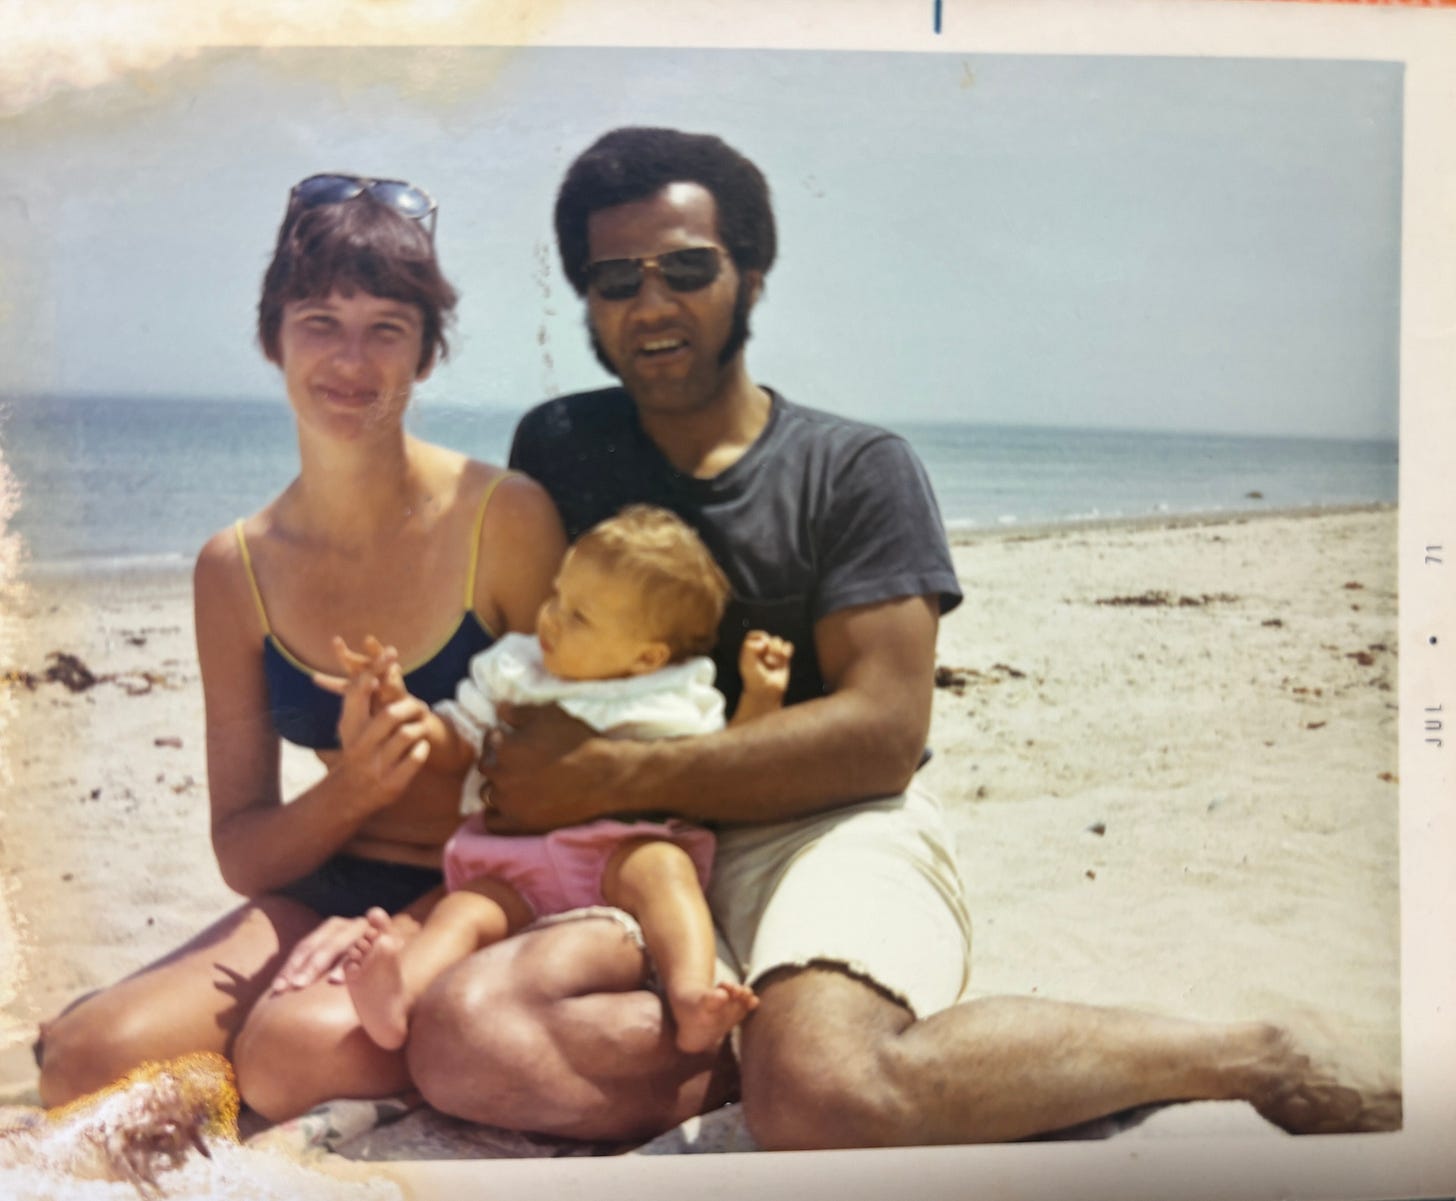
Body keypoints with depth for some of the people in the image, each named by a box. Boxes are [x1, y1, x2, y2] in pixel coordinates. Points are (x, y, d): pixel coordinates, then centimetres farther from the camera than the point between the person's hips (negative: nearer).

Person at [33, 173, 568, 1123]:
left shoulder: (505, 518, -10)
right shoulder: (236, 569, 3)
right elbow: (241, 851, 6)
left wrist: (414, 931, -18)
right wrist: (351, 789, -16)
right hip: (321, 895, 4)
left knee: (295, 1043, -31)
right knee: (83, 1057, -19)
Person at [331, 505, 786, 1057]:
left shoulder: (676, 701, 14)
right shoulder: (512, 670, 20)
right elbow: (453, 743, 25)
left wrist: (761, 695, 7)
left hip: (621, 850, -1)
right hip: (514, 869, 2)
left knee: (662, 868, -34)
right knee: (466, 909, -28)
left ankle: (692, 997, -53)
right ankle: (395, 996, -53)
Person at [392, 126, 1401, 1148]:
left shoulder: (856, 469, 4)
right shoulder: (557, 451, 15)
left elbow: (882, 730, -7)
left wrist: (606, 776, -12)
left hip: (827, 830, -2)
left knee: (820, 1091, -36)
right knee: (462, 1035, -31)